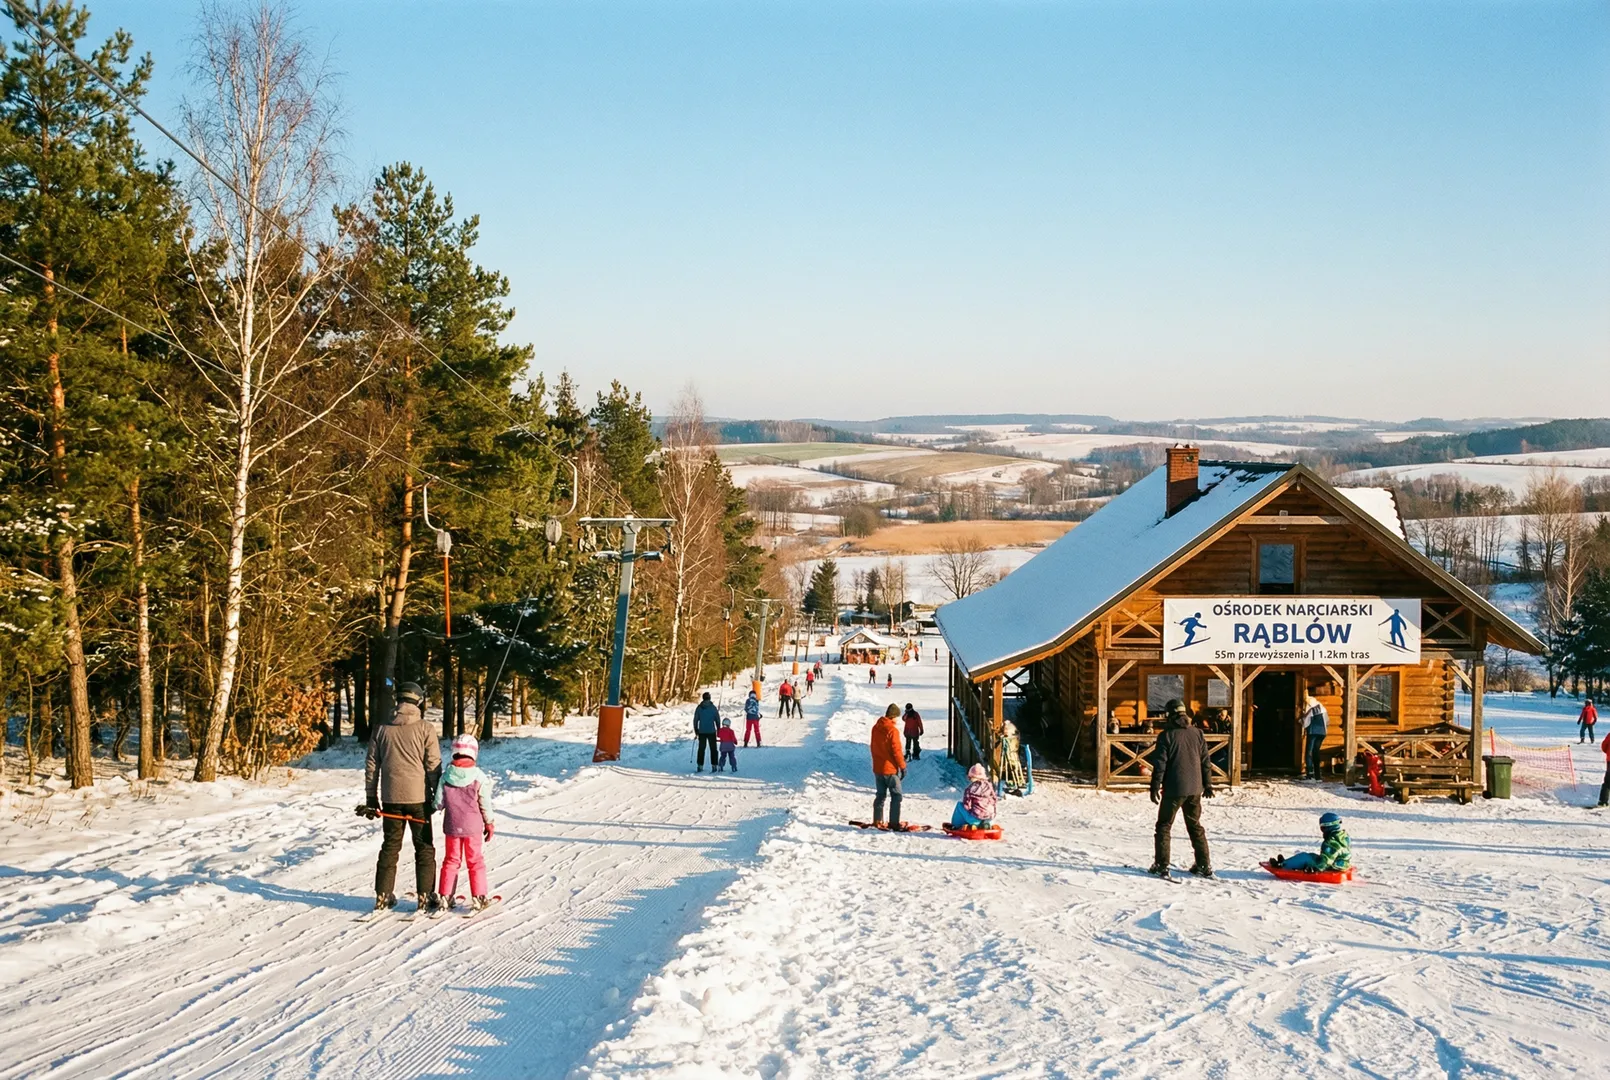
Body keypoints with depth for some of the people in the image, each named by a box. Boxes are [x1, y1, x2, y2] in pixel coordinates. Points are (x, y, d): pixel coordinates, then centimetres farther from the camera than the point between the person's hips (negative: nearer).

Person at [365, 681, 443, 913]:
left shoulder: (381, 729, 5)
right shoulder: (425, 729, -6)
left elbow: (372, 765, 8)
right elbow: (434, 765, -6)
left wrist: (371, 797, 15)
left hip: (390, 798, 3)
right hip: (418, 797, -3)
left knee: (390, 846, 13)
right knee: (424, 848, 6)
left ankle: (383, 895, 13)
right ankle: (425, 896, 4)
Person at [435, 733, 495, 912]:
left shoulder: (445, 776, -6)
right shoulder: (479, 777, -10)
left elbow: (439, 802, -4)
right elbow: (485, 804, -5)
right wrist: (489, 823, 7)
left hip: (452, 826, 2)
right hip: (473, 826, -2)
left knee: (451, 860, 13)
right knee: (475, 860, 8)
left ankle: (445, 896, 14)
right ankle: (478, 896, 8)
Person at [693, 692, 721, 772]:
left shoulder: (699, 708, 0)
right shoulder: (713, 708, -5)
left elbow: (695, 720, 3)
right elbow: (718, 720, -1)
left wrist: (696, 731, 13)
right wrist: (718, 730, 10)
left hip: (702, 732, 2)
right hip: (711, 731, -2)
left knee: (701, 749, 8)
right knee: (713, 749, 6)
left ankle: (700, 766, 6)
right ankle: (714, 766, 2)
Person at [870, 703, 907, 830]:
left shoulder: (875, 728, 6)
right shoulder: (892, 730, -18)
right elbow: (896, 750, -17)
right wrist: (902, 766, -8)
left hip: (877, 768, 7)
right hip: (890, 769, -7)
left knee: (881, 795, 15)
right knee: (896, 796, -1)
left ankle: (877, 821, 16)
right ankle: (894, 823, -6)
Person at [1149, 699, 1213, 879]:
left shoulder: (1167, 735, -10)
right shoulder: (1197, 734, 4)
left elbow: (1160, 764, -11)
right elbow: (1205, 761, 10)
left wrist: (1155, 787, -5)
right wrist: (1207, 784, 19)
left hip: (1173, 789, -5)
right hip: (1195, 788, 5)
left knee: (1164, 826, 5)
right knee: (1195, 826, 16)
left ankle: (1161, 866, 1)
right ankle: (1204, 866, 16)